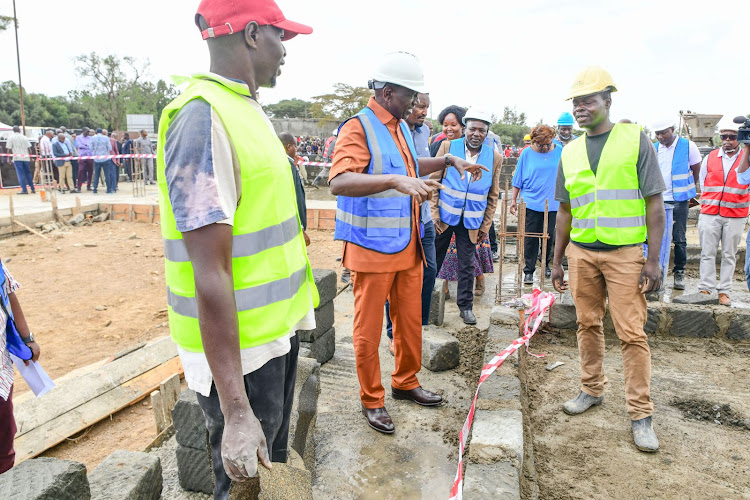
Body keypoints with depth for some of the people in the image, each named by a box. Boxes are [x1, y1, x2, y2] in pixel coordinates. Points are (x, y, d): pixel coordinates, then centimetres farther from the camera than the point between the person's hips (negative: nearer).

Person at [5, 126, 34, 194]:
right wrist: (31, 158, 14)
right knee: (28, 173, 12)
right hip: (26, 158, 3)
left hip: (17, 158, -3)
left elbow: (9, 149, -1)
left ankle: (24, 190, -9)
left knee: (20, 174, -4)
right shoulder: (24, 137, 9)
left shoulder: (11, 137, 2)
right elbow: (29, 149, 7)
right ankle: (32, 189, 12)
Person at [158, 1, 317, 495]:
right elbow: (210, 275, -27)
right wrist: (236, 411, -27)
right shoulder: (203, 119, -22)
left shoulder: (250, 109, 10)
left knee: (275, 456, 26)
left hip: (278, 329, 9)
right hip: (239, 350, -9)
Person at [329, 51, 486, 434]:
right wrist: (395, 180, -41)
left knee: (410, 321, 18)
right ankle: (372, 400, 22)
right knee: (369, 329, 6)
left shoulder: (401, 127, 14)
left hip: (408, 245, 9)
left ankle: (406, 382, 38)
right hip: (372, 248, -8)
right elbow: (339, 183, -30)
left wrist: (448, 161, 22)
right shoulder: (359, 127, -14)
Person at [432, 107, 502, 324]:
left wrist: (485, 227, 2)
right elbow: (434, 181, -2)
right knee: (433, 261, 9)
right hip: (444, 216, 0)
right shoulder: (448, 147, -4)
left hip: (471, 222, 1)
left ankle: (466, 306, 22)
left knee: (467, 265, 7)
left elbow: (493, 196, 5)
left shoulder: (495, 157, 0)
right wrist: (434, 214, -7)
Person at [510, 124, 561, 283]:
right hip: (531, 203, -2)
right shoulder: (526, 154, -1)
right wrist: (513, 200, 3)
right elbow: (518, 180, 4)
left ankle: (546, 264, 31)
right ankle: (528, 271, 8)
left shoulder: (559, 151, 3)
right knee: (530, 238, 0)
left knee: (549, 237, 11)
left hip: (552, 204, 2)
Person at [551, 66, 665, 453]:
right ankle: (592, 389, 29)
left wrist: (653, 259, -8)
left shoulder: (635, 140, -2)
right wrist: (556, 261, 12)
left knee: (631, 333, -2)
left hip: (625, 252, -4)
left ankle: (640, 414, 9)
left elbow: (654, 203, -3)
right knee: (588, 324, 12)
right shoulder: (570, 152, 10)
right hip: (581, 252, 4)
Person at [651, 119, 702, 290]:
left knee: (679, 239, 1)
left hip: (679, 200, -3)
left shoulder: (688, 146, -4)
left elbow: (696, 170, 7)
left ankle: (679, 272, 12)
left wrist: (689, 191, 9)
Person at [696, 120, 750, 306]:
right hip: (709, 214, 1)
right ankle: (705, 288, 8)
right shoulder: (710, 158, 7)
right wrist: (711, 202, 14)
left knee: (729, 255, 6)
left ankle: (724, 291, 12)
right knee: (707, 253, 2)